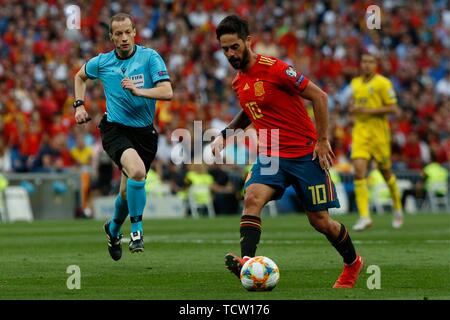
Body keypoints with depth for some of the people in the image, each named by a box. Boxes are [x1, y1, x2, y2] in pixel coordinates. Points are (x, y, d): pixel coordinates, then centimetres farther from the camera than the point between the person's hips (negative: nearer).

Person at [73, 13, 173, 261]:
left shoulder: (150, 57, -6)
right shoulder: (102, 62, 1)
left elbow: (167, 92, -15)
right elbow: (80, 76, 24)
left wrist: (138, 91, -28)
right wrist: (79, 105, 13)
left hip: (144, 131, 1)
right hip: (115, 129, -1)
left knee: (128, 191, 9)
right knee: (137, 171, -31)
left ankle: (114, 228, 42)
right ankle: (136, 230, -16)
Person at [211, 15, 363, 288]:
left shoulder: (274, 69, -16)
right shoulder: (238, 81, 6)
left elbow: (319, 96, -12)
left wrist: (322, 140, -12)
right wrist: (226, 133, 11)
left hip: (306, 153, -5)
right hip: (270, 154, 5)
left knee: (320, 221, 1)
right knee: (253, 198, -24)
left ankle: (353, 263, 28)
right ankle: (247, 263, -35)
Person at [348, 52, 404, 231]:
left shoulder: (382, 83, -7)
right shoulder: (355, 83, 11)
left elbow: (393, 109, -11)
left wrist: (369, 110, -18)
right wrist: (352, 109, 3)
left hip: (379, 132, -4)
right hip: (360, 132, 4)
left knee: (385, 171, 8)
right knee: (359, 170, -13)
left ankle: (397, 208, 33)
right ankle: (364, 216, -15)